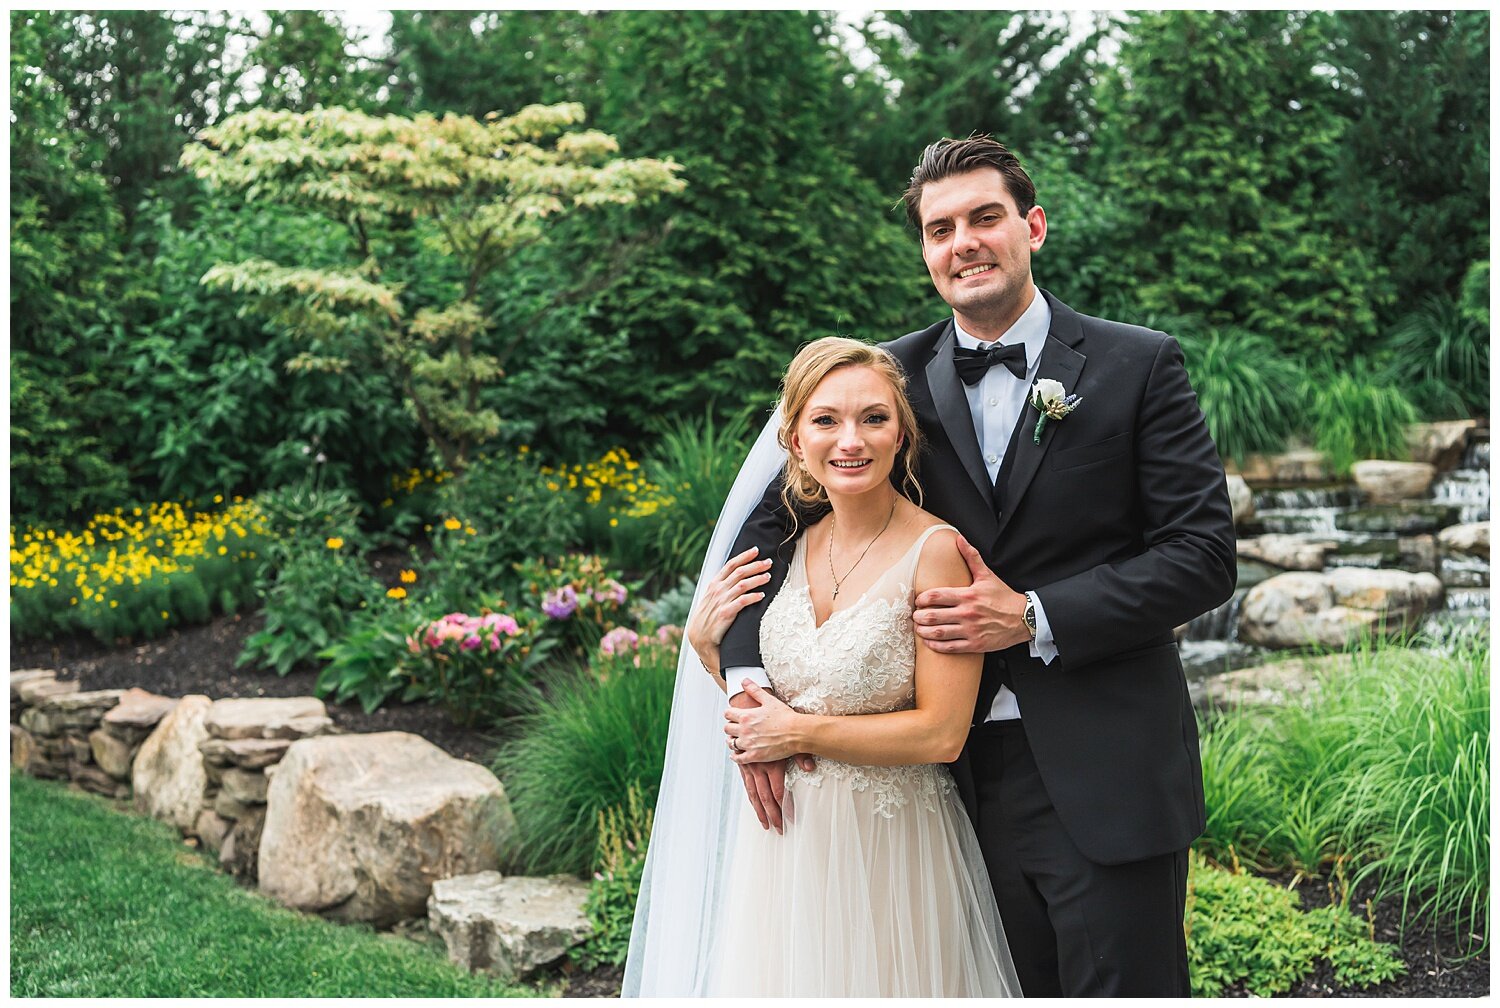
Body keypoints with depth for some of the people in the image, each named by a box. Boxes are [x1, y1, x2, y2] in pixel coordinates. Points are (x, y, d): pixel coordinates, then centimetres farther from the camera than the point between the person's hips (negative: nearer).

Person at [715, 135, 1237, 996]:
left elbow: (1205, 553, -6)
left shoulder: (1138, 365, -2)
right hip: (972, 780, 3)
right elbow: (773, 519, 8)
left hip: (1103, 783, -2)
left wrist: (1033, 618, -15)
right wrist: (749, 680, -6)